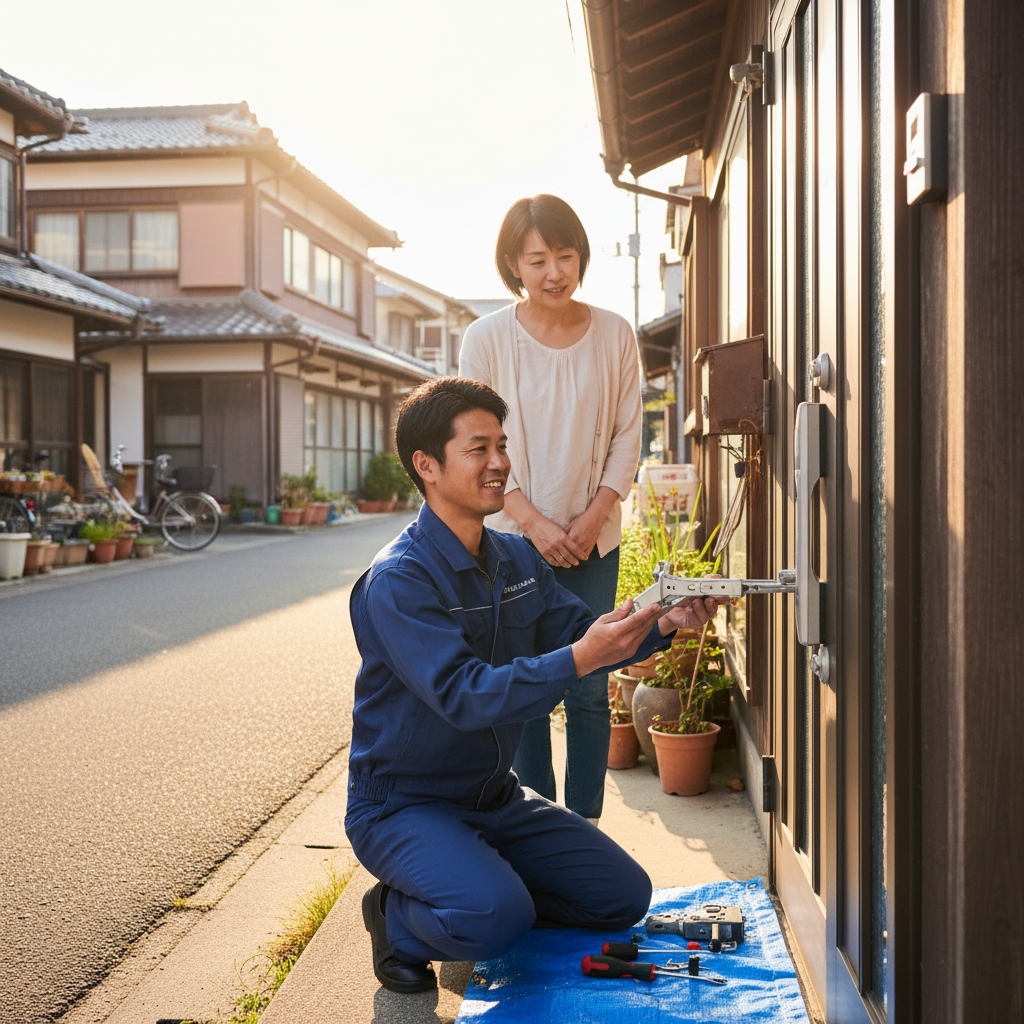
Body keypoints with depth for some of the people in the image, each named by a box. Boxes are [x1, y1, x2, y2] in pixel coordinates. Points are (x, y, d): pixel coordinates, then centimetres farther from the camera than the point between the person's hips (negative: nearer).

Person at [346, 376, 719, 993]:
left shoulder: (518, 560, 4)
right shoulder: (398, 581, -22)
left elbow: (578, 632, 2)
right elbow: (465, 695, -32)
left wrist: (661, 625, -17)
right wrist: (579, 661, -43)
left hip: (496, 798, 8)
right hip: (405, 805, -7)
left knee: (624, 895, 3)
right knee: (495, 918, -31)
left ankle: (483, 899, 20)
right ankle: (398, 918, 1)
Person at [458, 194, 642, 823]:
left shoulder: (615, 335, 1)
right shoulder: (487, 339, -4)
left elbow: (627, 439, 4)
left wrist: (593, 518, -8)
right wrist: (534, 523, -12)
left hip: (594, 543, 1)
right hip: (513, 540, -1)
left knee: (589, 694, 3)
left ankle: (584, 823, 16)